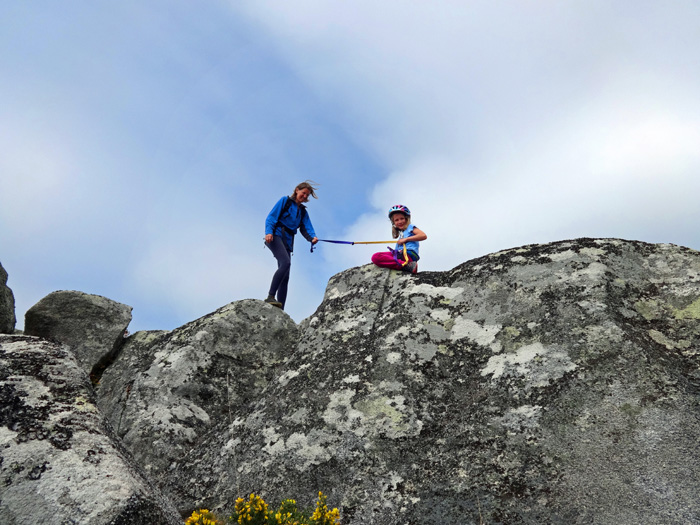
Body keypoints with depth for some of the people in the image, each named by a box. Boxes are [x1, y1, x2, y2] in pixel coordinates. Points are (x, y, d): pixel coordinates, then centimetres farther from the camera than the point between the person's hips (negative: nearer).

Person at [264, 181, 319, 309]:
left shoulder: (303, 211, 23)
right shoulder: (285, 201, 8)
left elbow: (306, 228, 7)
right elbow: (271, 217, -1)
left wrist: (312, 237, -15)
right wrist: (269, 232, -19)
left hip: (288, 241, 6)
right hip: (275, 236, -6)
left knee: (285, 277, -3)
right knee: (286, 263, -30)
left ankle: (280, 310, -6)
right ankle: (271, 296, -32)